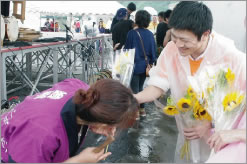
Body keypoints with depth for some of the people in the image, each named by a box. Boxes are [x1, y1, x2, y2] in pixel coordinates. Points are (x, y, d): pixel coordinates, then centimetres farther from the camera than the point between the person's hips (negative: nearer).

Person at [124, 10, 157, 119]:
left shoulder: (132, 33, -14)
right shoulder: (150, 34, -2)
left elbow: (127, 49, -7)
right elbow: (153, 51, 3)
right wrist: (151, 63, 15)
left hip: (135, 65, -5)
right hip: (145, 66, 5)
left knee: (134, 89, 5)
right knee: (140, 87, 20)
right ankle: (142, 109, 27)